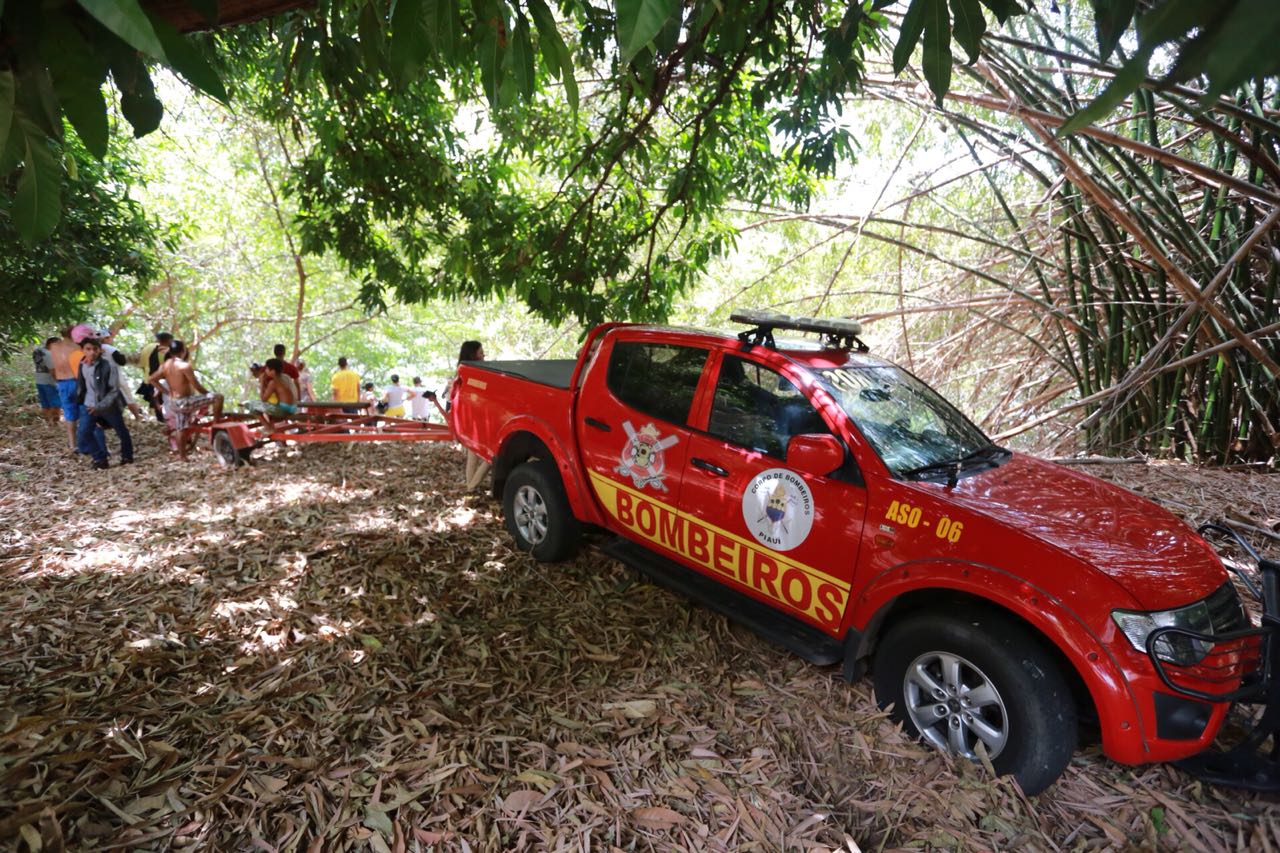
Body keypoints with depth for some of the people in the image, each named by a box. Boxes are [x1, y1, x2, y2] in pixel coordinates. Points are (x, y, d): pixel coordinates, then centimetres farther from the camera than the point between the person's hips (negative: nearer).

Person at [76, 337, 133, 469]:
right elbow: (81, 386, 14)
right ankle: (101, 458, 8)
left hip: (110, 406, -4)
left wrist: (100, 406, -24)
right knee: (82, 433, -6)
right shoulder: (82, 366, -2)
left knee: (121, 432, 10)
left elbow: (114, 390, -19)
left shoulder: (108, 366, -19)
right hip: (90, 406, 4)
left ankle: (127, 456, 32)